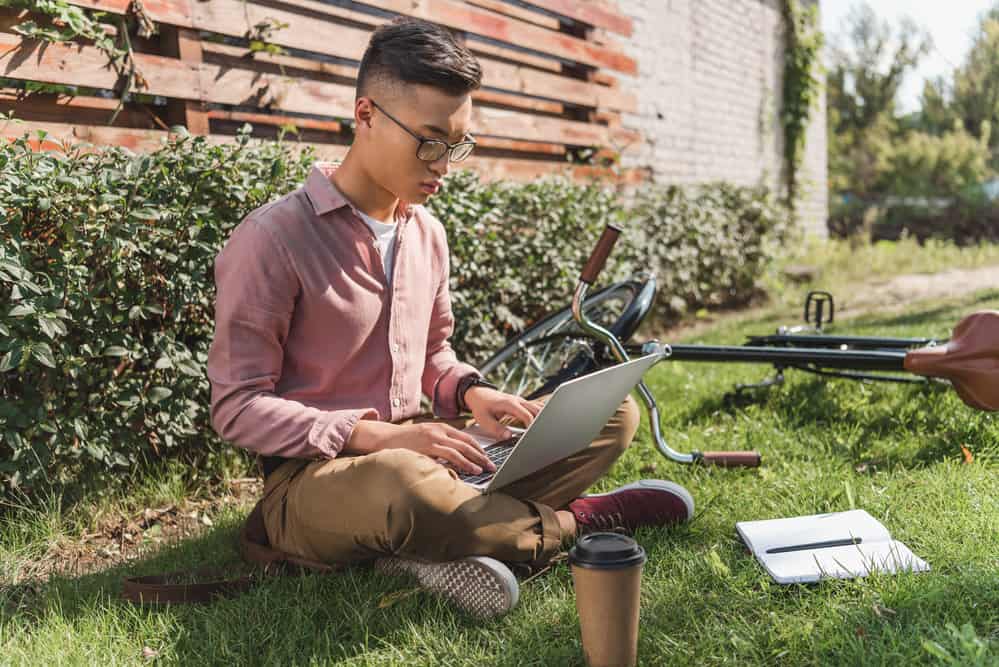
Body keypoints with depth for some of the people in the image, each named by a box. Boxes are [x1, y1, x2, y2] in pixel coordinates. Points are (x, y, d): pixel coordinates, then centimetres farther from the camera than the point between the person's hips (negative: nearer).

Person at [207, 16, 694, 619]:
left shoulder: (428, 234, 7)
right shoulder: (273, 239, -14)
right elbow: (238, 408, -15)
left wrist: (471, 394, -6)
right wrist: (380, 435, -25)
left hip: (417, 451, 7)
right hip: (315, 475, -7)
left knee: (614, 412, -2)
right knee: (404, 485, -43)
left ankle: (438, 546, -20)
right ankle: (574, 522, -12)